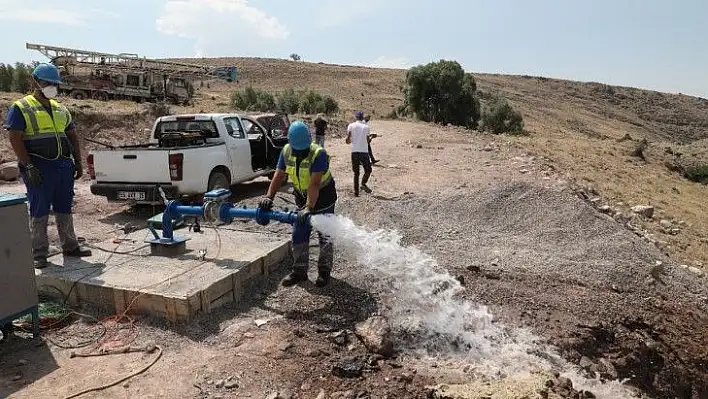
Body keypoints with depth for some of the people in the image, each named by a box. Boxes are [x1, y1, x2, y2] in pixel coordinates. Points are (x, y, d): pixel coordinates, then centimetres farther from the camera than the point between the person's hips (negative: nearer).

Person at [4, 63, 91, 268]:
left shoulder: (60, 109, 17)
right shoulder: (20, 108, -2)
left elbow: (72, 136, 20)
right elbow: (15, 139, -10)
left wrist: (78, 162, 12)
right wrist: (28, 166, -17)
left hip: (64, 165, 6)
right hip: (39, 168, -6)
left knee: (65, 209, 13)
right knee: (39, 212, 0)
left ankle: (70, 246, 23)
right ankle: (39, 254, 9)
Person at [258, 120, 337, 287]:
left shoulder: (319, 154, -29)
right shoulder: (286, 152, -11)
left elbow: (314, 184, -36)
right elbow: (279, 176, -9)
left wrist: (309, 208, -42)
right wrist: (269, 197, -21)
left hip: (323, 198, -6)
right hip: (302, 199, 6)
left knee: (325, 236, 3)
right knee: (298, 235, 8)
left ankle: (324, 272, 18)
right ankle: (299, 270, 20)